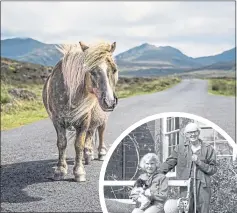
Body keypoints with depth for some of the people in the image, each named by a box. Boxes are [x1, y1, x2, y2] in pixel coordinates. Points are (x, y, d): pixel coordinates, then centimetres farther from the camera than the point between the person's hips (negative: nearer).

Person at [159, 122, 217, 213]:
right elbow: (169, 163, 10)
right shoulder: (180, 148, 9)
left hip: (203, 186, 0)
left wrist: (199, 162, -9)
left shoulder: (208, 149, 7)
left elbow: (213, 169, 4)